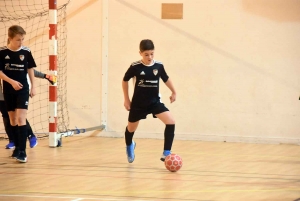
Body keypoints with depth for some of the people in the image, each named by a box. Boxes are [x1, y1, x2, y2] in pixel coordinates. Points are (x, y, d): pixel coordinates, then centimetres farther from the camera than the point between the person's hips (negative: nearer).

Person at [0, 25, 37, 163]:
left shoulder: (26, 52, -4)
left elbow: (30, 69, 7)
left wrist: (33, 86, 6)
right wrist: (12, 82, -18)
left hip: (23, 89, -1)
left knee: (21, 118, -12)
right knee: (12, 119, 10)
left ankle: (22, 151, -14)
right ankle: (17, 147, 22)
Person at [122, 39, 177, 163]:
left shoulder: (159, 66, -9)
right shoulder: (135, 67, -15)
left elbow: (166, 79, 11)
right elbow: (125, 80, 1)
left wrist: (173, 92, 20)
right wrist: (126, 99, 2)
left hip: (155, 102, 1)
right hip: (138, 103, -1)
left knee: (171, 122, -20)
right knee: (131, 128, 17)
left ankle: (166, 153, -15)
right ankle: (129, 146, 53)